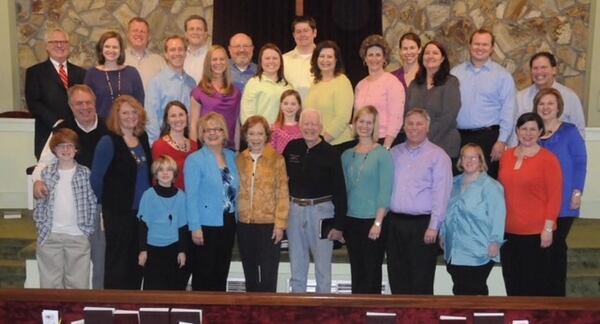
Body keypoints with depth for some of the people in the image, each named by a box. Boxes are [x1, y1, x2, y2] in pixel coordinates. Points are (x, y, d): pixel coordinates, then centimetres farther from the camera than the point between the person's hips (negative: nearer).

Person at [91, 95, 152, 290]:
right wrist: (103, 204, -1)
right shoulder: (108, 142, -10)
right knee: (118, 263, 4)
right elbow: (96, 178, -9)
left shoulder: (143, 138, 8)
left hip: (143, 210, 6)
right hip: (119, 213, -6)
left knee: (137, 262, 14)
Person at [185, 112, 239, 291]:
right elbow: (191, 196, -11)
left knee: (222, 272, 14)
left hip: (228, 223, 5)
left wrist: (236, 218, 7)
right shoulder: (194, 160, -8)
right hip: (207, 224, -5)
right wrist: (195, 227, -15)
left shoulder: (232, 156, 8)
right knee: (203, 274, 3)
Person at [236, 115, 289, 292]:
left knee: (268, 275, 0)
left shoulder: (277, 159, -4)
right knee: (250, 274, 14)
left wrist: (280, 224, -11)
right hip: (245, 224, 4)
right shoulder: (239, 159, 7)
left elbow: (282, 194, -6)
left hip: (269, 224, -4)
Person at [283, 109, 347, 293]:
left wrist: (339, 224, -10)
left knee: (323, 265, 6)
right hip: (294, 209, 4)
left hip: (321, 210, -3)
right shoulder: (292, 148, 4)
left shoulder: (330, 153, -7)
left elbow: (340, 190, -8)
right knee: (296, 264, 14)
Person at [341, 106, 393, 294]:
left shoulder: (382, 154, -5)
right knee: (356, 272, 12)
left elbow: (385, 191, -9)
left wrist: (378, 222, -15)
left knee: (371, 273, 0)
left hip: (373, 221, -5)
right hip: (351, 220, 5)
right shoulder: (347, 155, 10)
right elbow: (344, 189, 13)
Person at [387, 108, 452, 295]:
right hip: (394, 223, 5)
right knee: (397, 277, 11)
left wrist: (433, 226, -14)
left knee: (420, 280, 1)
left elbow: (441, 194, -9)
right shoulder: (394, 153, 13)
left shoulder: (438, 156, -3)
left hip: (421, 224, -5)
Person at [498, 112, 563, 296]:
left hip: (536, 232, -5)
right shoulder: (506, 156, 7)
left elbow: (555, 196, -10)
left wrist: (548, 227, -14)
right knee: (512, 281, 15)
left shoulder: (548, 159, -8)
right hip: (508, 230, 5)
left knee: (536, 282, 6)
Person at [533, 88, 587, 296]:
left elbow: (580, 163, -5)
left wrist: (577, 193, -12)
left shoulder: (569, 132, -2)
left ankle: (557, 293, 16)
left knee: (556, 246, 3)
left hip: (562, 203, -3)